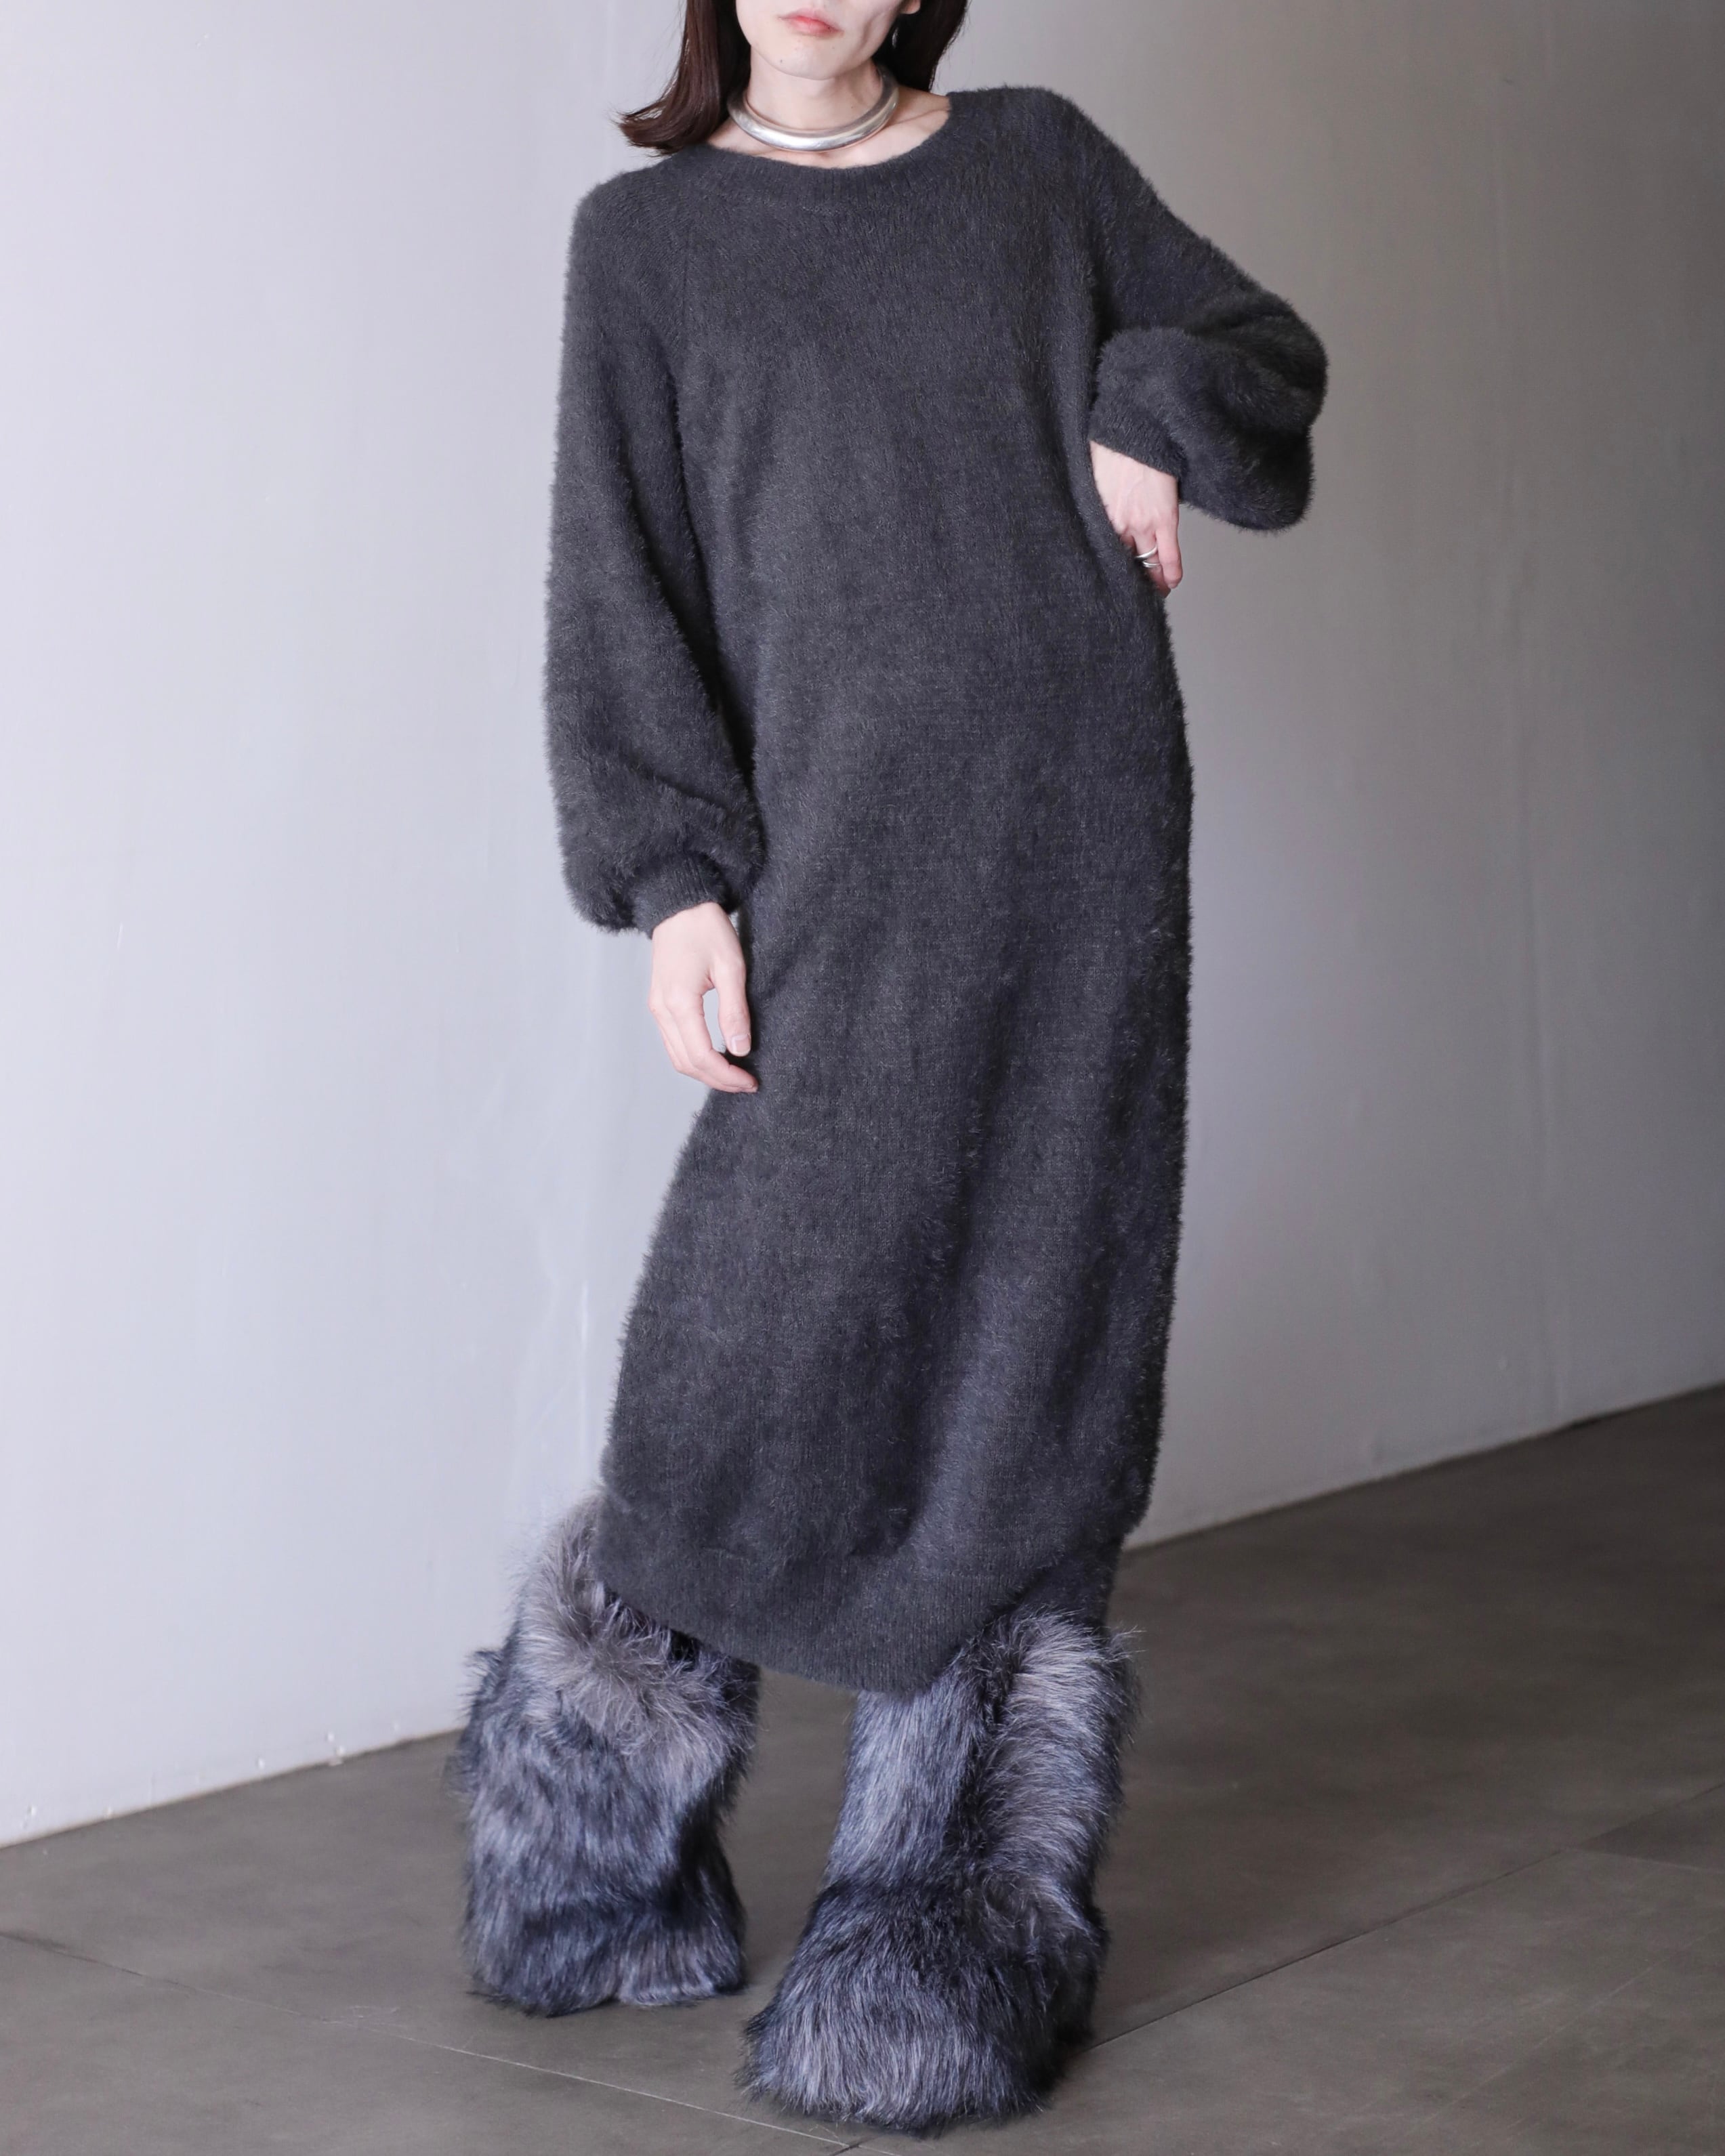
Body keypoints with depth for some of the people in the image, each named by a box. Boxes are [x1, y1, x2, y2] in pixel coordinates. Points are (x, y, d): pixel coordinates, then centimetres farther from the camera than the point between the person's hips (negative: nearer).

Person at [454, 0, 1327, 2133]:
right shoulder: (648, 234, 9)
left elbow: (1269, 347, 23)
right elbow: (621, 580, 1)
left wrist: (1152, 406, 1)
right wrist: (674, 879, -10)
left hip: (1081, 829, 2)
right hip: (839, 848, -2)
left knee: (1028, 1357, 0)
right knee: (776, 1321, -6)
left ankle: (956, 1898, 10)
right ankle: (599, 1807, 19)